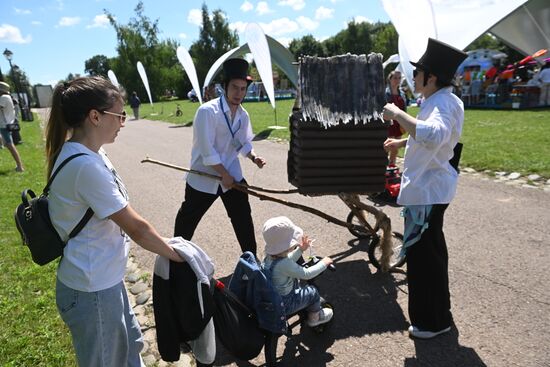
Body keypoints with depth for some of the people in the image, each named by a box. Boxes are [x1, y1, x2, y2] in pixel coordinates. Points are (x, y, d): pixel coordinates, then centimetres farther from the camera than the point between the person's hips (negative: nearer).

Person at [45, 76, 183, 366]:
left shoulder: (85, 154, 2)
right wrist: (174, 254, -8)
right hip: (92, 291, -8)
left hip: (104, 279, 9)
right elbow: (136, 228, -22)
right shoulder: (86, 166, -28)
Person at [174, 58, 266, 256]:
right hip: (204, 176, -5)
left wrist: (254, 157, -9)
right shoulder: (207, 111, -21)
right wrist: (224, 175, -17)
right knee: (188, 217, 14)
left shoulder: (243, 115, 0)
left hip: (233, 174, 5)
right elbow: (207, 151, -23)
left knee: (243, 218, 8)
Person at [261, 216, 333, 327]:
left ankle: (307, 306, 45)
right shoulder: (283, 264, -35)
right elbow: (307, 274, -25)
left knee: (297, 282, 27)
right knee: (313, 292, 7)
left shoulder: (270, 255, -9)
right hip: (282, 305, -8)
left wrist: (301, 249, 8)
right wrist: (323, 263, -12)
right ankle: (314, 317, 30)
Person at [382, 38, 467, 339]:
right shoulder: (441, 100, 12)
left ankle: (432, 321, 20)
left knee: (423, 254, 1)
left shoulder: (443, 103, -23)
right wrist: (403, 141, 27)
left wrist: (398, 115, -36)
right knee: (431, 252, 23)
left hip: (426, 190, -11)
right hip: (430, 186, 11)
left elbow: (434, 135, -45)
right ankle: (438, 312, 43)